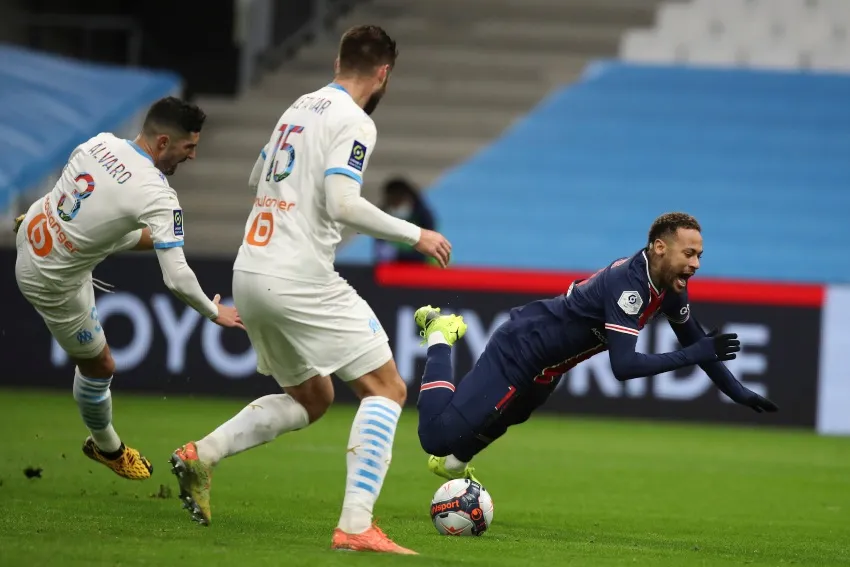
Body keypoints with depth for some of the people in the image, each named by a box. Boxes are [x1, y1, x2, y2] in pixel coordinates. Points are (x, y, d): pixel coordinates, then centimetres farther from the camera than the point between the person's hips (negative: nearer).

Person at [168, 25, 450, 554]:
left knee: (312, 397, 23)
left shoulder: (299, 108, 16)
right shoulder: (354, 122, -9)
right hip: (300, 281, -9)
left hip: (251, 274, 9)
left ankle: (201, 456, 9)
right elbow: (342, 204, -21)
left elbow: (256, 178, 30)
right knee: (386, 389, -2)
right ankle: (356, 528, -13)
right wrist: (415, 234, -12)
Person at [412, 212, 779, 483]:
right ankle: (440, 340, 8)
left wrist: (738, 393, 10)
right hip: (521, 347, -10)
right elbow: (623, 366, -39)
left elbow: (695, 341, 13)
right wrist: (696, 355, -38)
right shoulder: (629, 284, -32)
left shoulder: (669, 287, -4)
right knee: (437, 436, -12)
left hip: (545, 366, 10)